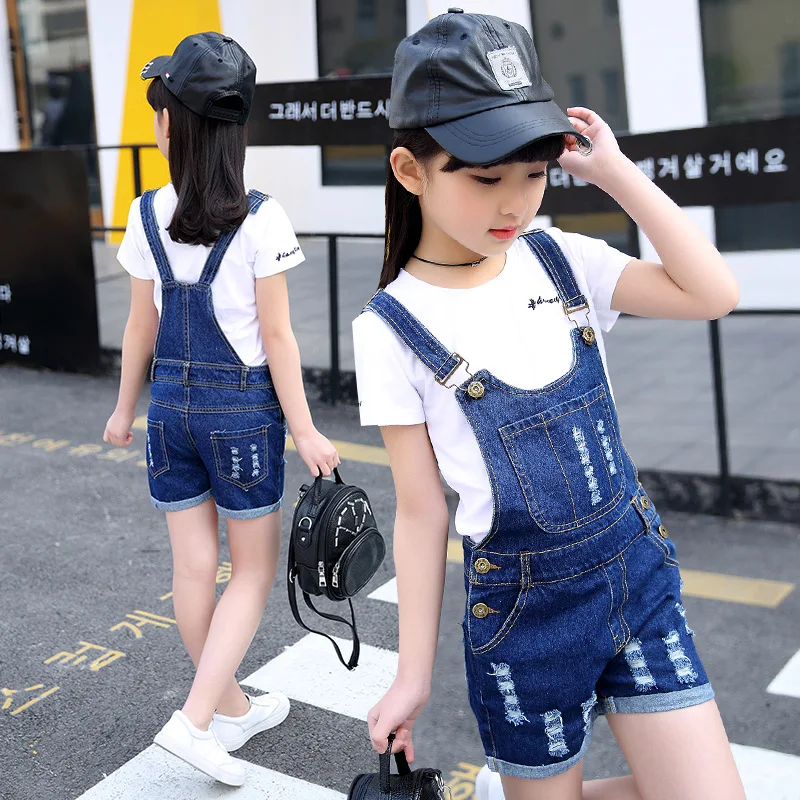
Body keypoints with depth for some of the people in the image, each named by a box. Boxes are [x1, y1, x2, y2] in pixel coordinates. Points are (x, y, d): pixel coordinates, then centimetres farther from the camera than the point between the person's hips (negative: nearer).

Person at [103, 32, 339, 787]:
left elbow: (142, 325, 5)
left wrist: (125, 408, 18)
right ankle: (195, 719, 4)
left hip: (172, 405, 4)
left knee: (193, 567, 13)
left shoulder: (147, 215, -2)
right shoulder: (260, 220, -12)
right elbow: (276, 337, -12)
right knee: (254, 569, 11)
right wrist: (304, 429, -5)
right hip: (242, 405, -4)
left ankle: (233, 708, 30)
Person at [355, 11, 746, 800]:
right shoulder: (392, 327, -11)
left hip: (637, 569, 4)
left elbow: (712, 293, -11)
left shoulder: (561, 259, -1)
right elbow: (421, 511, -7)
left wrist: (615, 169, -11)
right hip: (524, 609, -3)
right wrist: (413, 673, -4)